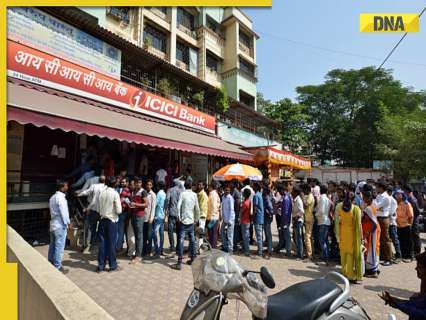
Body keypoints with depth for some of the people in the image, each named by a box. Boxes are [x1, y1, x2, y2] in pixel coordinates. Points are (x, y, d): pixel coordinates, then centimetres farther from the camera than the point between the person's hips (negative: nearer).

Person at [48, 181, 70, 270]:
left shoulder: (52, 197, 13)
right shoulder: (61, 197, -17)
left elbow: (52, 211, 16)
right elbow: (63, 212, -19)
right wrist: (67, 222, -8)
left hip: (53, 224, 10)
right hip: (60, 225, -9)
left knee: (52, 245, 17)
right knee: (59, 246, -2)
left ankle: (50, 262, 28)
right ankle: (57, 266, 4)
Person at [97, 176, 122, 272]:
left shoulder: (102, 193, 1)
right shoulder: (115, 194, -13)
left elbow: (99, 208, 7)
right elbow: (119, 210, -14)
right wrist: (117, 209, 6)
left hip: (102, 220, 4)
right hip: (112, 220, -4)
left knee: (102, 243, 10)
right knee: (111, 243, 5)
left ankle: (101, 266, 18)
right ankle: (112, 265, 16)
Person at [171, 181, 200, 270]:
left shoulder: (183, 193, -7)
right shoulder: (194, 195, 4)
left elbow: (178, 206, -17)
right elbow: (197, 209, 6)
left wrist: (179, 217, -7)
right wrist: (196, 219, 16)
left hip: (184, 220, -4)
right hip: (191, 221, 4)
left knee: (181, 240, -4)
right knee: (192, 240, 14)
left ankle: (179, 263, -3)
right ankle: (192, 259, 24)